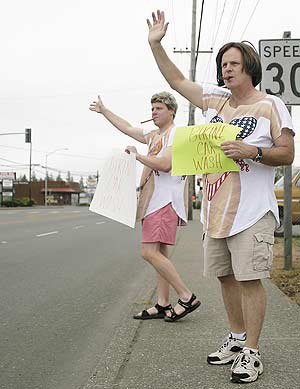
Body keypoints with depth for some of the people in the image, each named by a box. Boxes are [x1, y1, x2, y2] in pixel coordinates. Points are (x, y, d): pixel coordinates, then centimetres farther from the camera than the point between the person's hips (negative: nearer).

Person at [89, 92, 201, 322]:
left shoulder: (177, 134, -7)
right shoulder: (154, 135, 21)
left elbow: (165, 164, -21)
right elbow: (127, 128, 32)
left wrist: (136, 155, -10)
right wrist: (103, 111, 38)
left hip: (166, 201, -9)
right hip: (154, 201, 9)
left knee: (149, 252, -17)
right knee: (159, 254, 8)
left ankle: (187, 298, -11)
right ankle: (163, 305, 13)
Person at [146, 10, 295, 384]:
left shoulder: (270, 105, -1)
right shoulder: (215, 99, 13)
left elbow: (287, 154, -5)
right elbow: (177, 80, 21)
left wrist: (252, 151, -21)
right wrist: (156, 45, 15)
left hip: (251, 210, -6)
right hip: (215, 209, 6)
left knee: (249, 279, -6)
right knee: (226, 276, 13)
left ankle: (251, 352, 6)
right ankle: (236, 338, 29)